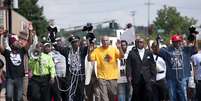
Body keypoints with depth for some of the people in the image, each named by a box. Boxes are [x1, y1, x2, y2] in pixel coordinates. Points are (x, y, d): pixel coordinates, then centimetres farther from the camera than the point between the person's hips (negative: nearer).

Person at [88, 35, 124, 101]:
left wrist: (119, 48, -28)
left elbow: (121, 56, -11)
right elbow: (90, 59, -5)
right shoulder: (97, 50, -1)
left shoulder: (114, 49, 1)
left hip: (113, 77, 1)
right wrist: (90, 51, -24)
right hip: (102, 78, -1)